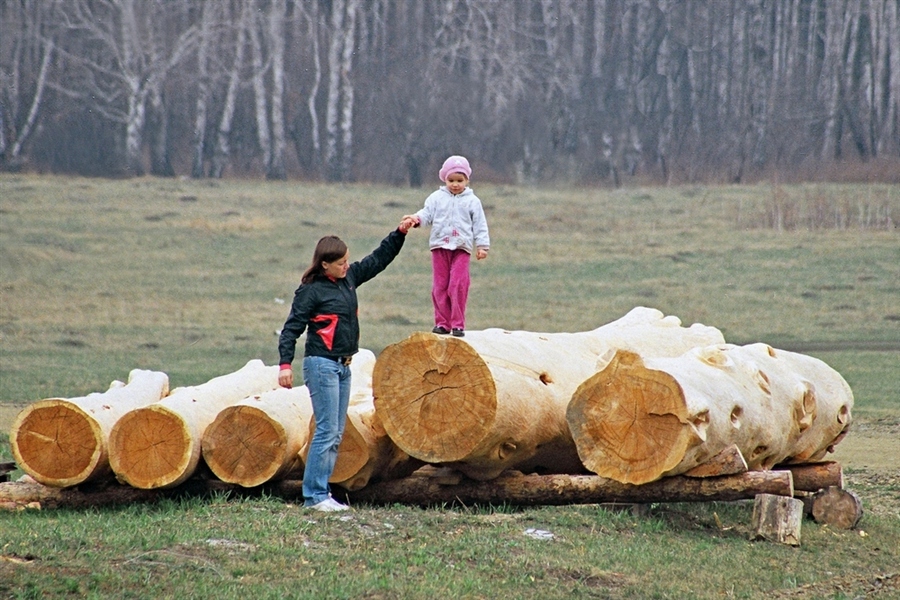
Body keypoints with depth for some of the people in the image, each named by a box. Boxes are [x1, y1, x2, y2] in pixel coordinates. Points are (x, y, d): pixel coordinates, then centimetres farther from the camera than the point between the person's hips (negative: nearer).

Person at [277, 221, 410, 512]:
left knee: (336, 434, 7)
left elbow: (379, 259, 19)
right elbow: (291, 328, -11)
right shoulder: (311, 290, -10)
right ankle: (314, 495, -9)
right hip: (321, 365, -8)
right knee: (327, 431, -11)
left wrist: (400, 233, 9)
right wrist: (285, 364, -19)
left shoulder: (349, 278, 10)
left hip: (343, 367, 8)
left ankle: (319, 492, 11)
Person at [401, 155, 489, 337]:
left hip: (462, 248, -2)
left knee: (458, 285, -10)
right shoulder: (437, 198, 7)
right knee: (439, 286, 3)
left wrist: (482, 246, -1)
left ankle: (458, 324, -4)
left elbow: (479, 225, 6)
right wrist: (416, 219, -22)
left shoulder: (472, 201, 5)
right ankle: (442, 322, 10)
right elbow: (427, 213, -1)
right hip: (440, 247, 2)